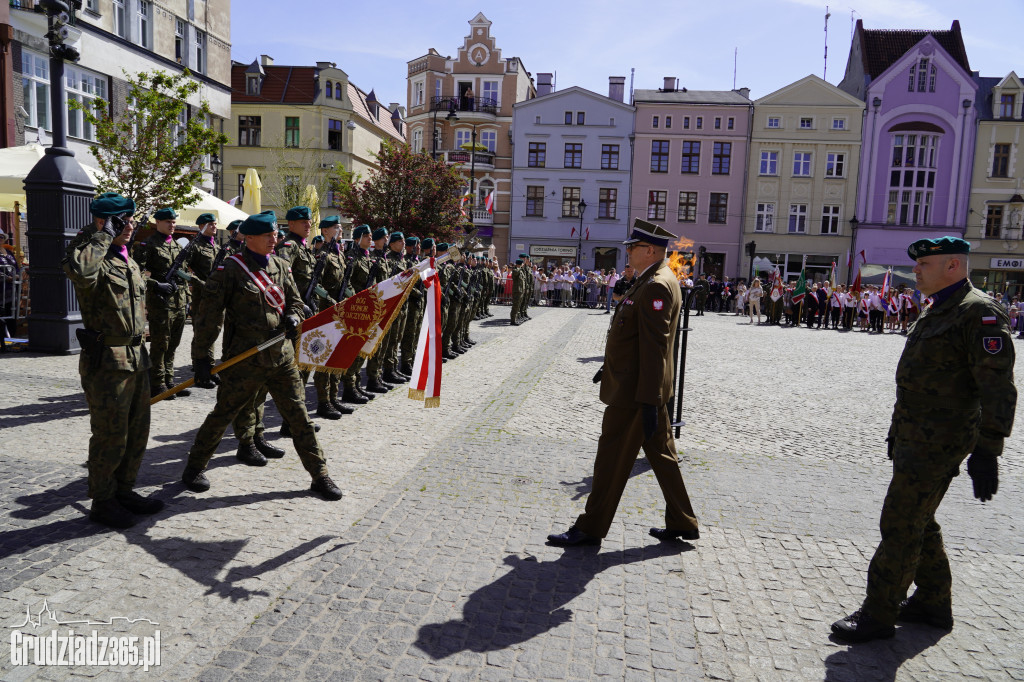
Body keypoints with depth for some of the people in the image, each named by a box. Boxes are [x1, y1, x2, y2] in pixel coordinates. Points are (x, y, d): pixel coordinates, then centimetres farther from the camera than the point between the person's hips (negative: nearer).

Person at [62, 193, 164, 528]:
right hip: (107, 362, -8)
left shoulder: (129, 263, 16)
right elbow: (79, 271, -39)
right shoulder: (92, 257, -11)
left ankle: (124, 491, 30)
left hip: (136, 358, 9)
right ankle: (102, 502, 17)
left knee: (138, 432, 15)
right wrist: (104, 237, -24)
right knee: (111, 436, 1)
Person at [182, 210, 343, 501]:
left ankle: (319, 476, 15)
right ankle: (194, 468, 30)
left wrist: (293, 316, -4)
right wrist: (202, 359, -10)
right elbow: (209, 318, -8)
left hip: (282, 355, 4)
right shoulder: (230, 270, -7)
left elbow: (294, 299, 20)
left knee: (298, 415, 6)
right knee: (223, 414, 8)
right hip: (245, 357, -4)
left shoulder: (281, 266, 9)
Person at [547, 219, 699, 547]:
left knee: (612, 458, 0)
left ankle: (590, 528, 13)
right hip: (647, 390, 10)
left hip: (634, 393, -10)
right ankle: (682, 523, 28)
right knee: (661, 455, 17)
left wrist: (649, 402, -25)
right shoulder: (656, 281, 13)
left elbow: (654, 348, -24)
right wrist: (612, 366, 26)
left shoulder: (656, 286, -20)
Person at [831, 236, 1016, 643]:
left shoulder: (980, 313, -15)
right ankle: (934, 602, 34)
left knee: (900, 526, -4)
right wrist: (899, 432, 25)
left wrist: (987, 450, -24)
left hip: (937, 444, -10)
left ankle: (879, 614, 7)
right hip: (914, 439, 10)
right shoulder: (936, 312, 16)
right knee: (918, 522, 19)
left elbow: (998, 388, -20)